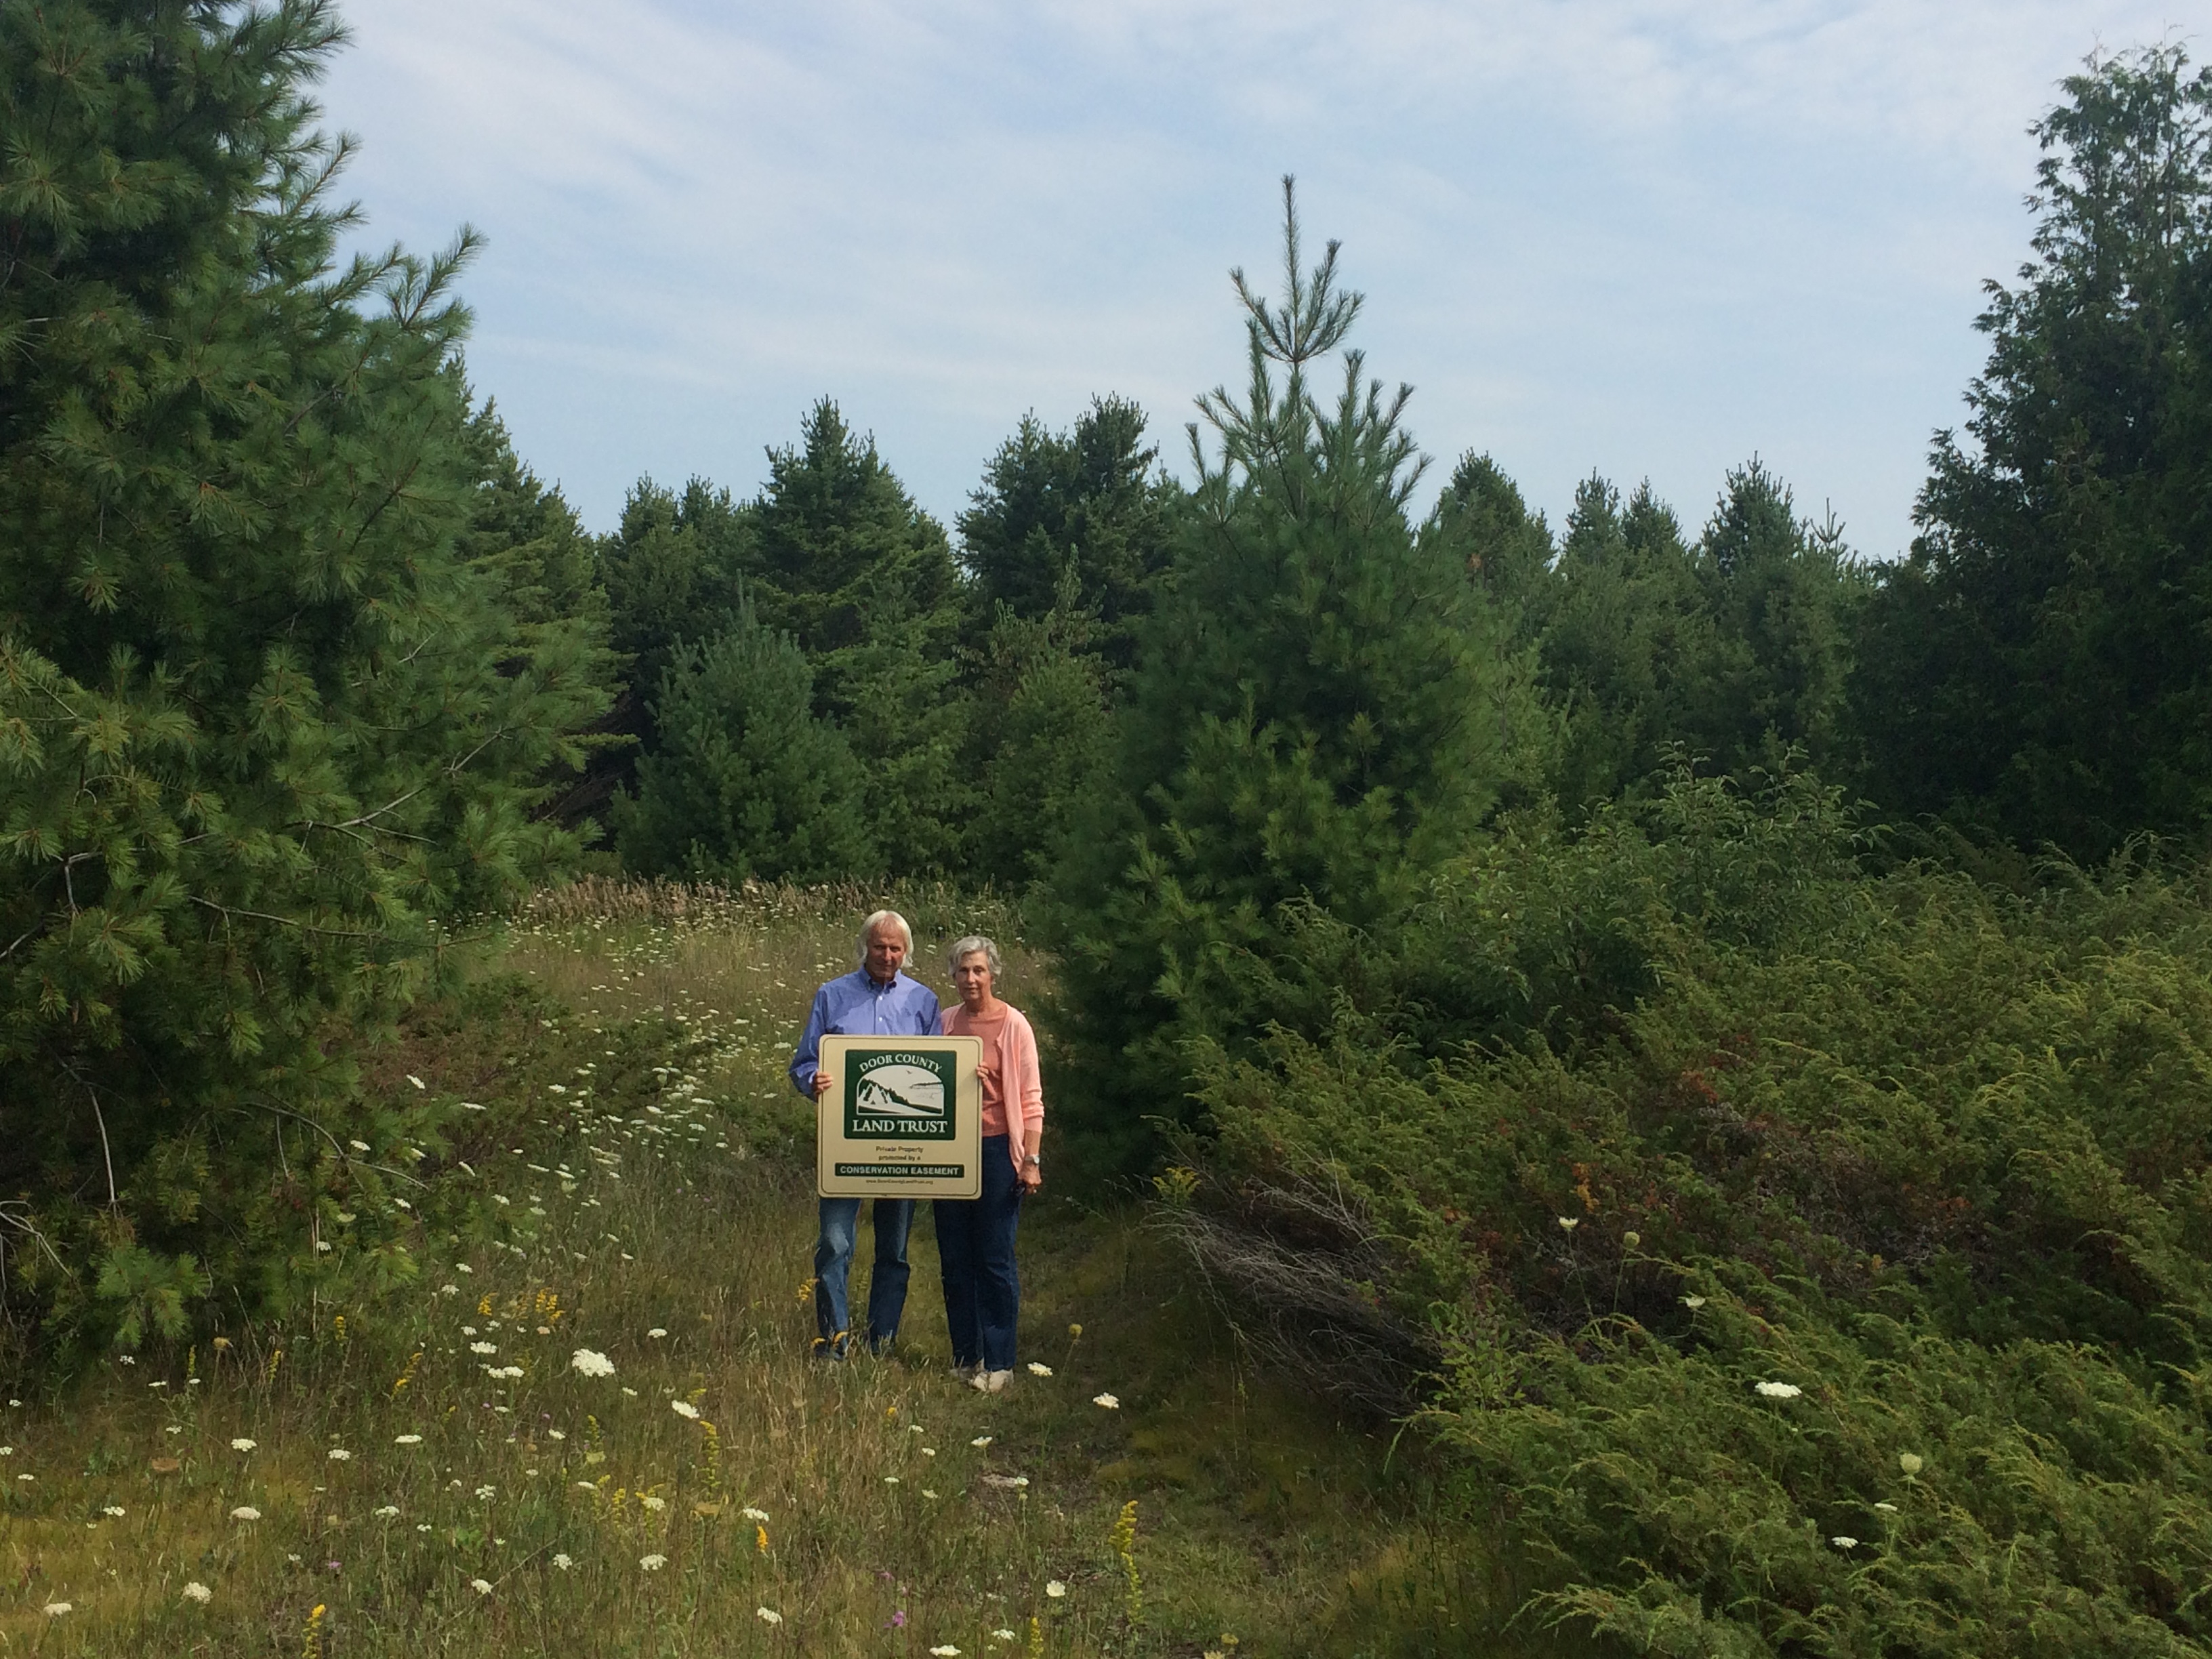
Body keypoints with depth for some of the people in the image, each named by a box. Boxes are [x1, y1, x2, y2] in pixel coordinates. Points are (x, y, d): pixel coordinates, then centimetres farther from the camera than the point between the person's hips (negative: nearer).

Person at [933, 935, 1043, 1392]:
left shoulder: (1013, 1025, -6)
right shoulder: (944, 1022, 7)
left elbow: (1030, 1099, -7)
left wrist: (1031, 1160, -12)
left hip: (995, 1150, -5)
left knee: (995, 1262, -1)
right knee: (955, 1259, 10)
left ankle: (998, 1363, 7)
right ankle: (965, 1357, 21)